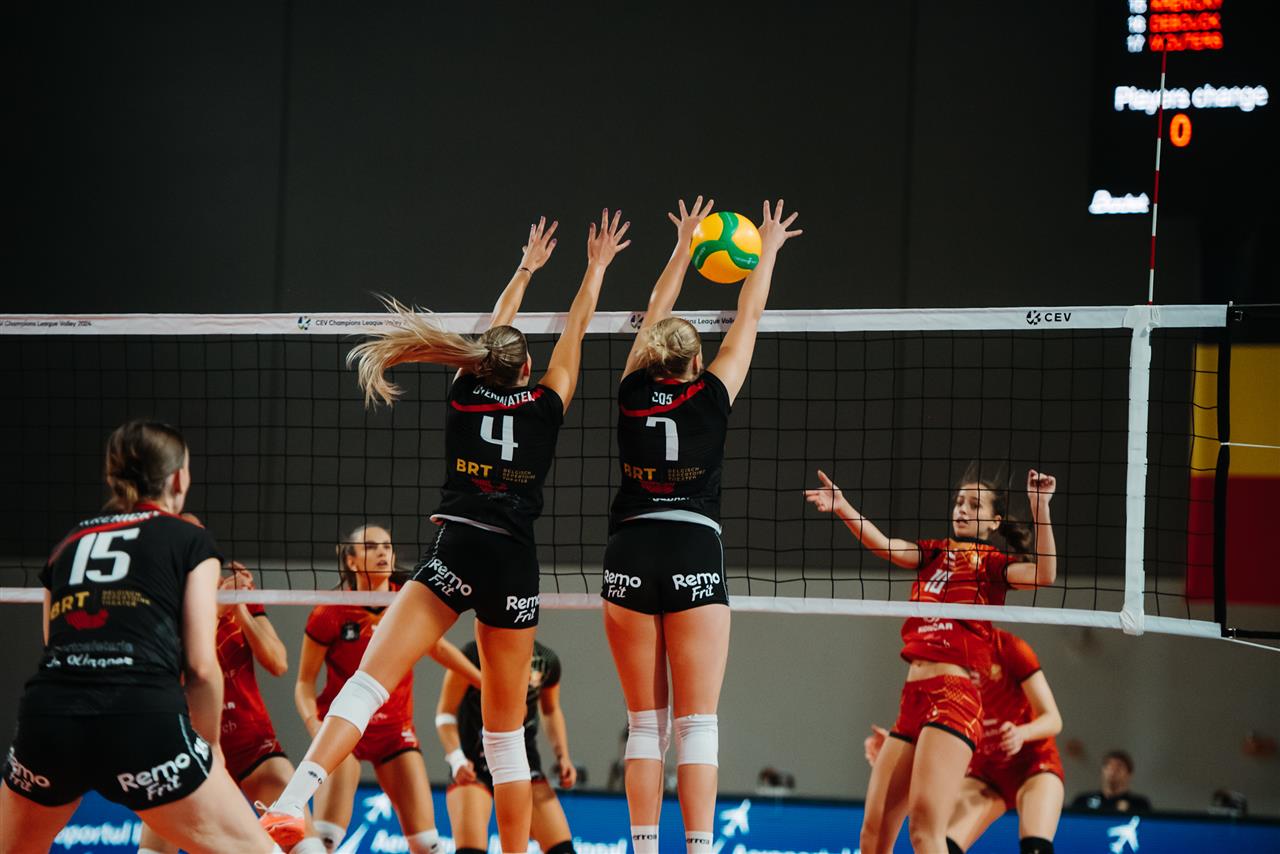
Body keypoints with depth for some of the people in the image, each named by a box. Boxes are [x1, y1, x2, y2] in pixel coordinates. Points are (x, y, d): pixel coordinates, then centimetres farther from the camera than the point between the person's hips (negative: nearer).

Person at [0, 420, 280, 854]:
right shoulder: (191, 541, 13)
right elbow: (201, 666, 6)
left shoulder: (69, 544, 26)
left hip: (47, 719, 4)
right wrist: (211, 746, 20)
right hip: (143, 720, -4)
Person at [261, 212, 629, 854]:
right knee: (506, 727, 10)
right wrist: (597, 268, 38)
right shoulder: (544, 406, 8)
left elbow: (492, 337, 30)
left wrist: (526, 271, 45)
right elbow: (575, 331, 23)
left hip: (455, 553, -1)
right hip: (515, 565, 1)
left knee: (370, 677, -15)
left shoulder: (467, 393, 11)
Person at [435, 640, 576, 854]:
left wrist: (562, 756, 6)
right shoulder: (474, 654, -11)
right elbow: (445, 712, -5)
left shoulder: (547, 660, 1)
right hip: (474, 765, -4)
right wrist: (456, 759, -20)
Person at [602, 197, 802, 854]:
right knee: (698, 722, -3)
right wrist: (767, 251, 28)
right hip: (694, 556, -2)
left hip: (630, 558, 2)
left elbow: (654, 317, 23)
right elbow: (748, 319, 15)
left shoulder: (633, 392, 7)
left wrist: (684, 247, 35)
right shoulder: (711, 396, 2)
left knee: (645, 721, 6)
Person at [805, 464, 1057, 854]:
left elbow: (1043, 573, -16)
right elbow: (883, 545, 2)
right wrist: (842, 508, -14)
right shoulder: (933, 553, 18)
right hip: (912, 700, 7)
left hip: (953, 695, -7)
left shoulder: (991, 563, 3)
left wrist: (1040, 506, -24)